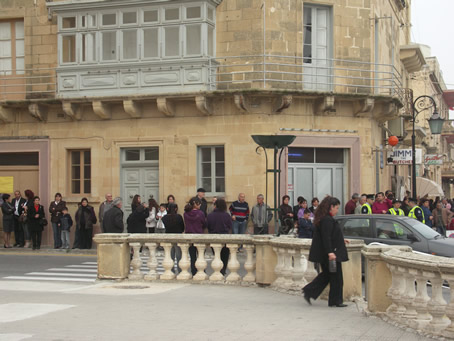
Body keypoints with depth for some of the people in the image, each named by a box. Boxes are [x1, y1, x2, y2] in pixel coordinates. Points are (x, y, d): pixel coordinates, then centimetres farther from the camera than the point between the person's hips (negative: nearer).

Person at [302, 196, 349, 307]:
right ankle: (336, 301, 7)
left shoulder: (325, 218, 13)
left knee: (326, 275, 18)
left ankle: (308, 292, 14)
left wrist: (340, 240, 31)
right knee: (336, 277, 0)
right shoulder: (327, 220, -19)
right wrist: (330, 252, -29)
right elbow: (326, 237, -26)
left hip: (324, 254, 10)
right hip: (330, 254, -10)